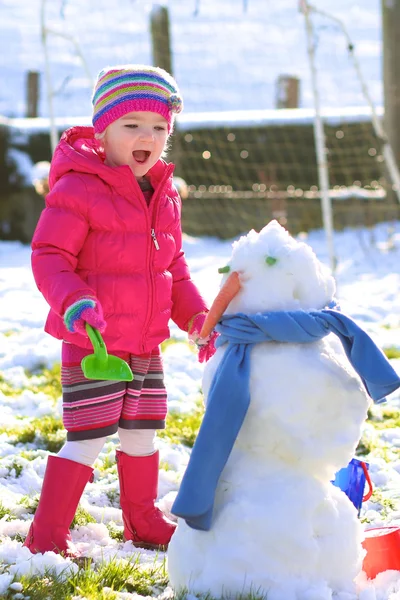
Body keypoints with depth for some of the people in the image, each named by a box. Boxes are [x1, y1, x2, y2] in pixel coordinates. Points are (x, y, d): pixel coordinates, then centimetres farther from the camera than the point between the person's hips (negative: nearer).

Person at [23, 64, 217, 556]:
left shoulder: (164, 194, 10)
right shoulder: (77, 188, -14)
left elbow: (174, 270, 19)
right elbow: (48, 255, -17)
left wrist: (197, 320, 11)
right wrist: (73, 301, -33)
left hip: (146, 347, 7)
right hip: (93, 345, -7)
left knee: (141, 436, 18)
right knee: (86, 440, -7)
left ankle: (144, 523, 36)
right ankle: (47, 537, 4)